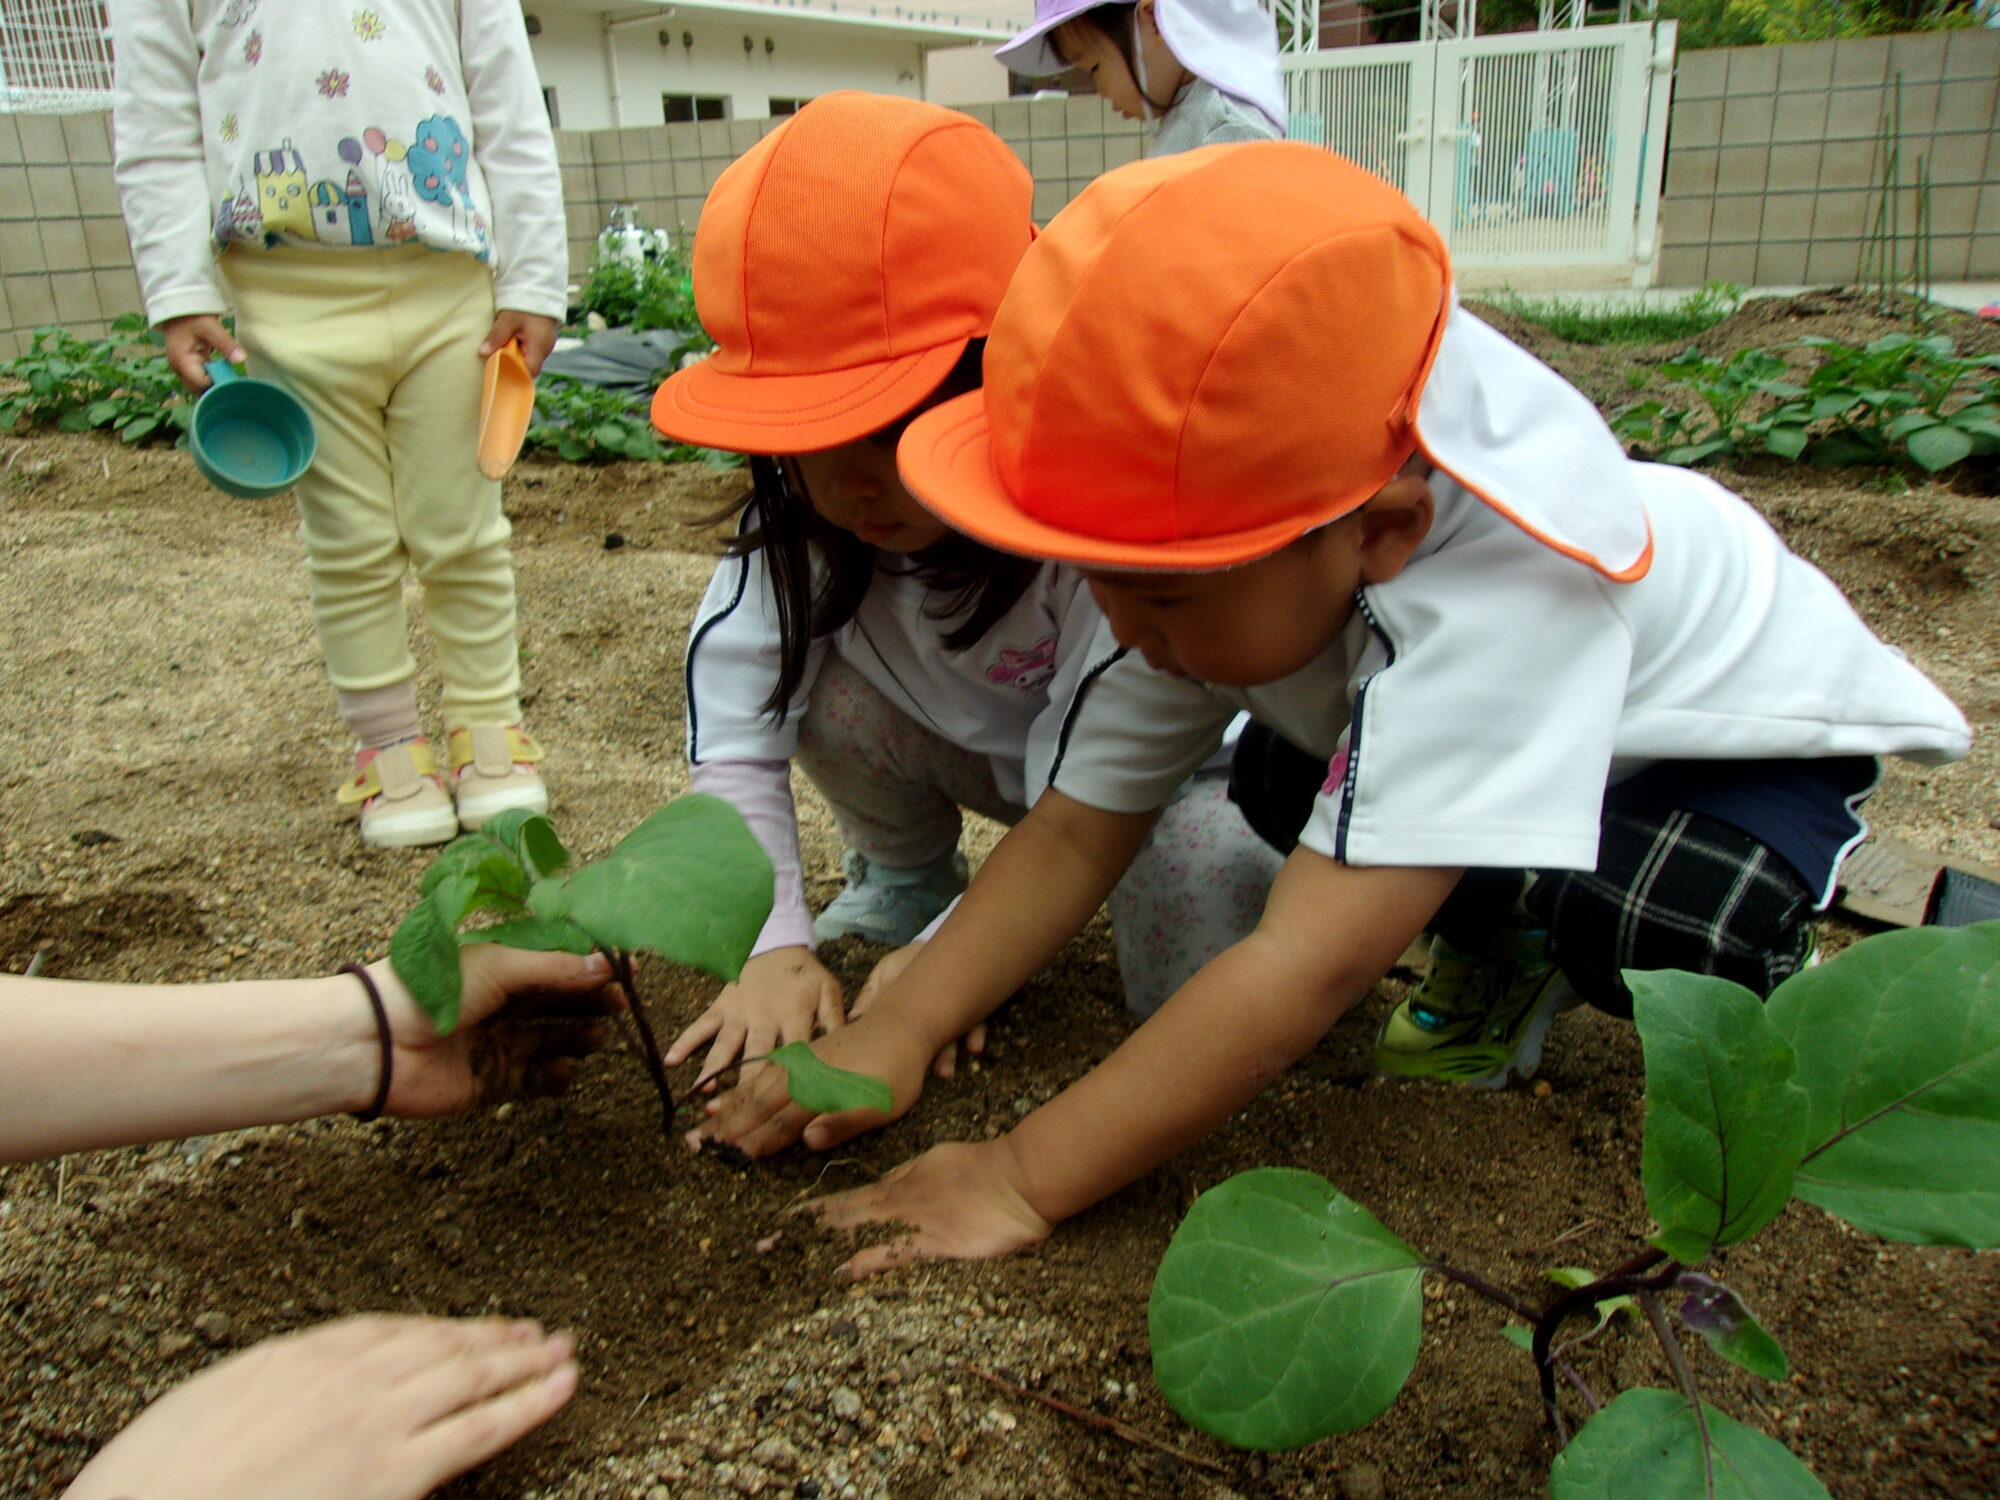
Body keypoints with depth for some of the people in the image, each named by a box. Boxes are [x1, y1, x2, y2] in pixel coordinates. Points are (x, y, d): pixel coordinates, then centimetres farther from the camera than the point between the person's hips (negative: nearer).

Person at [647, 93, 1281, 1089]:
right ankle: (902, 881, 7)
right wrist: (773, 945, -33)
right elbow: (732, 737, -22)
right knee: (819, 678, -21)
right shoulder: (804, 519, -20)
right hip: (1001, 748, 5)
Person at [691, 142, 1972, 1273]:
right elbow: (1078, 827, -21)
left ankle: (1758, 983, 1)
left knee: (1647, 928, -35)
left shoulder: (1494, 581, -47)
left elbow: (1312, 965, -49)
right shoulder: (1217, 559, -25)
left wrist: (1028, 1181, -43)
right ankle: (1504, 946, 9)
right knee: (1282, 778, -16)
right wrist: (897, 1031, -30)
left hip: (1757, 717, -6)